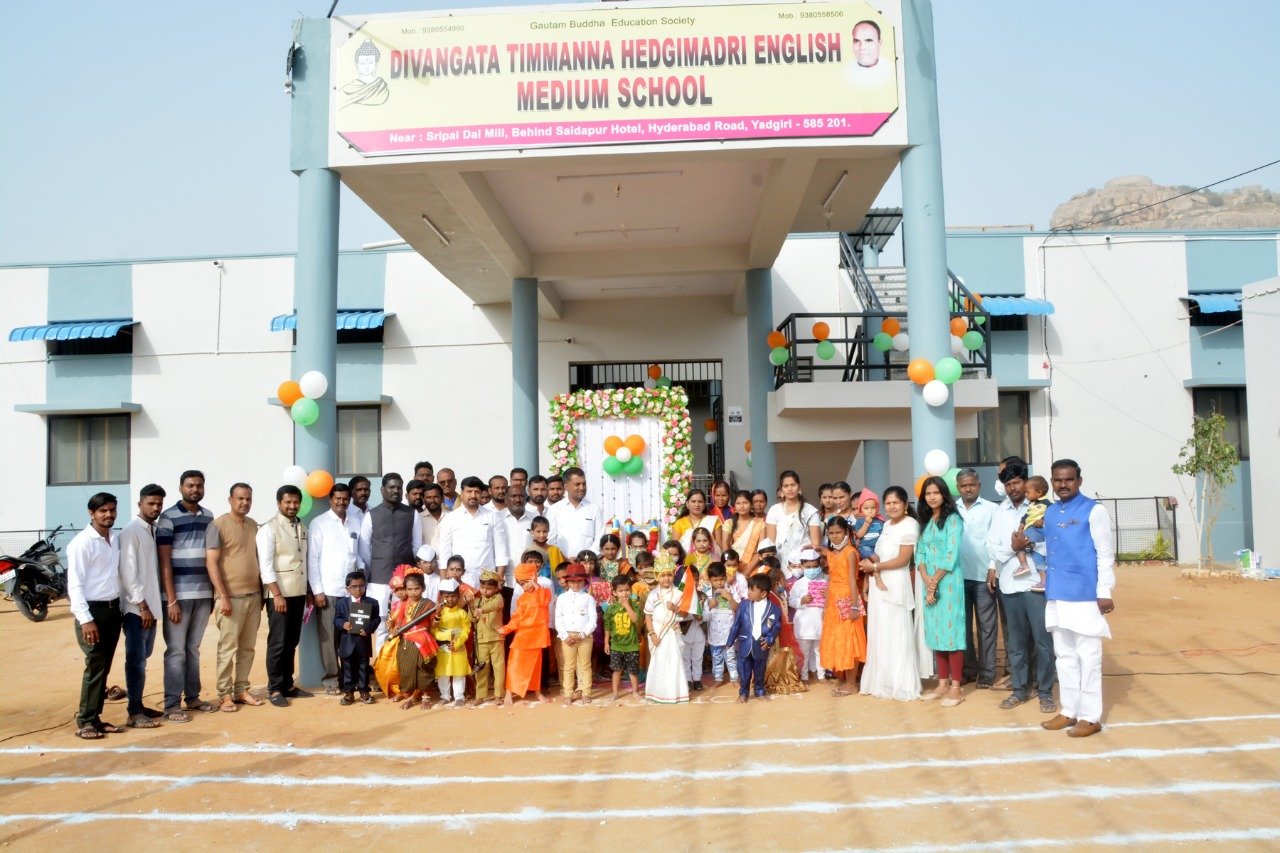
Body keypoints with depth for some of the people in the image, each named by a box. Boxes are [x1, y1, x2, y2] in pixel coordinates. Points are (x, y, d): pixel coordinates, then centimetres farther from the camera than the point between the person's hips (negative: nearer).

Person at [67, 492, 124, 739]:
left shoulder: (115, 540, 10)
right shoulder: (82, 542, -12)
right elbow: (74, 584, -15)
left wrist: (121, 607, 9)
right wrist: (85, 619, -20)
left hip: (113, 608, 7)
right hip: (93, 610, -7)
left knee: (104, 668, 11)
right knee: (95, 667, -5)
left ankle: (95, 717, 19)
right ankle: (85, 722, 5)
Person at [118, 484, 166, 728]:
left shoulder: (154, 530, 11)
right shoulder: (131, 531, -11)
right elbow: (128, 572, -15)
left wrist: (151, 606, 9)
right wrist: (142, 606, -16)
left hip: (150, 606, 7)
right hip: (136, 608, -7)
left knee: (143, 658, 13)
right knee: (136, 660, -3)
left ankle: (139, 705, 22)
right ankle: (134, 714, 2)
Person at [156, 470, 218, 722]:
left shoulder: (208, 517, 11)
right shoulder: (168, 517, -5)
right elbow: (164, 562, -8)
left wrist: (214, 592, 11)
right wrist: (171, 600, -13)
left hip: (204, 594, 5)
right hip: (179, 594, -5)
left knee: (193, 648, 13)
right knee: (176, 651, 0)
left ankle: (193, 697, 21)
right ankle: (172, 705, 6)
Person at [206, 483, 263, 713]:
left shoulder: (253, 525, 12)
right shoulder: (218, 525, -8)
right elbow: (211, 563, -12)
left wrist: (261, 591, 14)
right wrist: (223, 596, -16)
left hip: (253, 596, 6)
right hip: (231, 597, -6)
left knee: (247, 647, 10)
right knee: (228, 648, -1)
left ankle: (241, 689, 19)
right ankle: (224, 694, 8)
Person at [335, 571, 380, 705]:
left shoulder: (372, 603, -1)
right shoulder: (341, 603, 1)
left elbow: (376, 619, -2)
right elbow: (336, 619, 2)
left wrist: (369, 628, -19)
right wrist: (343, 624, -19)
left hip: (364, 641, 0)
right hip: (347, 641, 0)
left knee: (363, 667, 10)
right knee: (348, 667, 8)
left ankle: (364, 691, 20)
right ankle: (348, 692, 17)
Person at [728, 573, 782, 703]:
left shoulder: (775, 609, -8)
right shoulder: (744, 605, -4)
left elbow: (777, 627, 0)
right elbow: (736, 624, 1)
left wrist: (769, 639, -16)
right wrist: (730, 642, 3)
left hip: (761, 646, -1)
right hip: (744, 645, 1)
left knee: (759, 671, 15)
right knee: (743, 671, 8)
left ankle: (760, 692, 34)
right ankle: (743, 693, 24)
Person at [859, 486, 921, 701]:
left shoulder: (910, 525, -8)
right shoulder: (886, 525, 16)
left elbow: (902, 560, -13)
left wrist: (875, 567, -8)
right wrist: (869, 562, -6)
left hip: (895, 585, -7)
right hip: (878, 585, 7)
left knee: (897, 635, -2)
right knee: (879, 635, 9)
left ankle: (902, 685, 7)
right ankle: (881, 682, 17)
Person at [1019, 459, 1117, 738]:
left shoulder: (1093, 510, -7)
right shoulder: (1049, 513, 12)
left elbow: (1106, 553, -9)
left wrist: (1104, 592, -13)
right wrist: (1026, 537, 11)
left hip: (1085, 596, -7)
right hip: (1057, 595, 7)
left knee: (1088, 657, 1)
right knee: (1064, 655, 13)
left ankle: (1090, 717, 10)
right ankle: (1069, 712, 24)